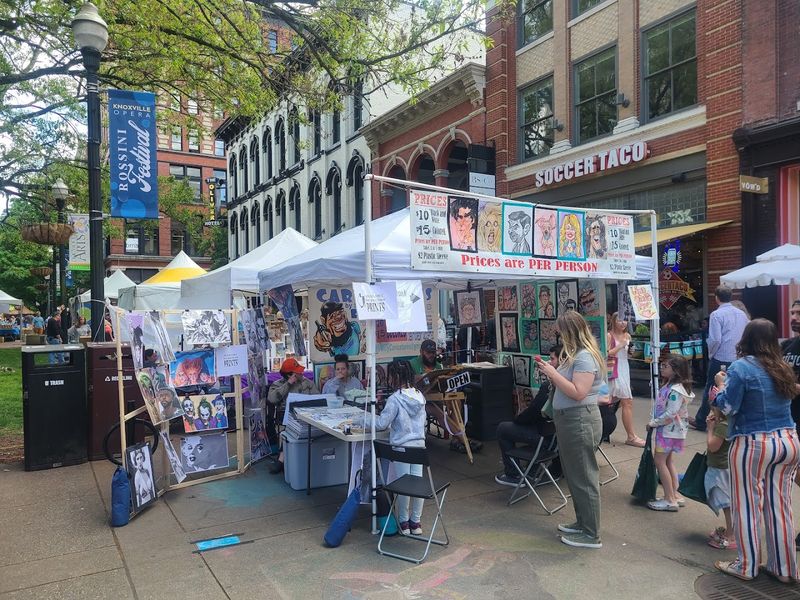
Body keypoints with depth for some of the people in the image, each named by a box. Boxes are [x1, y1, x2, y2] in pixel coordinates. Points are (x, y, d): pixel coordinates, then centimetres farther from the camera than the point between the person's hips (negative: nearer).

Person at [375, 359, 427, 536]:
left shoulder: (395, 399, -18)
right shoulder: (419, 396, 2)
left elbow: (381, 424, -15)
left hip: (401, 446, -5)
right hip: (419, 444, 6)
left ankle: (404, 523, 19)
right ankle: (416, 522, 21)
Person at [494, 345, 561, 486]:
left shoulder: (549, 386, -25)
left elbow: (533, 411, -18)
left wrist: (516, 419, 3)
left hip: (546, 437, -9)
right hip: (559, 434, 9)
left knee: (502, 429, 4)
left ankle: (513, 476, 11)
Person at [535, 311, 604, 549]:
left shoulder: (585, 357, -18)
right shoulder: (574, 354, 13)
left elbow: (577, 392, -25)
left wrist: (553, 373, -21)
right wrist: (550, 371, 2)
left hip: (580, 421, -11)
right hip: (569, 420, 11)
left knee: (583, 478, -1)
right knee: (574, 476, 20)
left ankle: (591, 535, 10)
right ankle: (582, 523, 34)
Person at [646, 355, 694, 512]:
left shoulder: (676, 390, -23)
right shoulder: (668, 385, 9)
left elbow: (671, 413, -25)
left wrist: (654, 423, -15)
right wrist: (655, 422, 5)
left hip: (670, 430, -10)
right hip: (667, 428, 10)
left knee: (660, 461, -5)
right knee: (668, 461, 16)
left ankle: (670, 500, 2)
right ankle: (675, 495, 25)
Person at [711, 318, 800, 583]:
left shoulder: (741, 367, -13)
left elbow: (728, 407, -14)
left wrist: (721, 384, 4)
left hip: (753, 445, -6)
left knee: (747, 505, 6)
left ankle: (747, 566, 17)